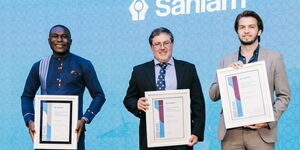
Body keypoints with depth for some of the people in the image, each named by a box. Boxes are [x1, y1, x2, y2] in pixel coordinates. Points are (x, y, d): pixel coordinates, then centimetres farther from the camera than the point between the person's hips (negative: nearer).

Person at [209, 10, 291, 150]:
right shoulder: (226, 60, 11)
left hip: (261, 132, -1)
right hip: (230, 132, 2)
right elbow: (213, 95, 7)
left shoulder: (274, 58, 6)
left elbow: (283, 96, 4)